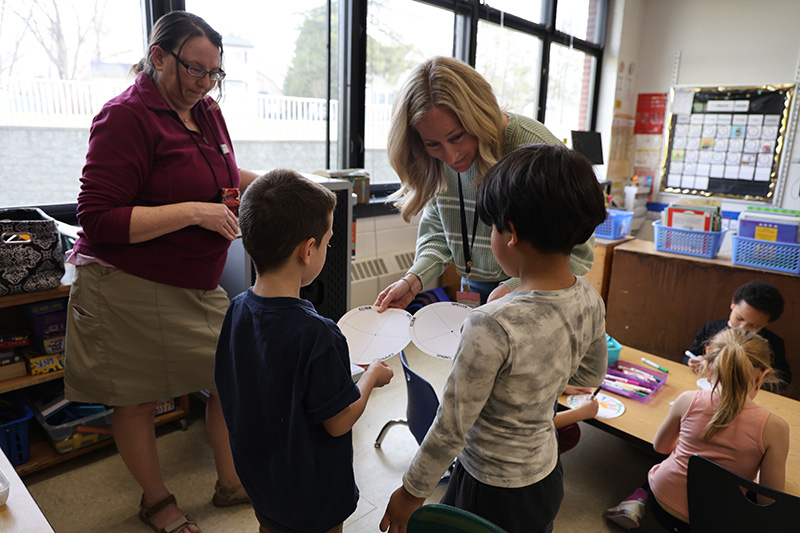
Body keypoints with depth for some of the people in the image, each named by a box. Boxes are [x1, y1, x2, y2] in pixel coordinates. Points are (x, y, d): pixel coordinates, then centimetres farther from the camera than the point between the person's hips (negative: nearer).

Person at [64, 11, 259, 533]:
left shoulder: (206, 112, 9)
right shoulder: (126, 116, -15)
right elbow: (99, 220, -19)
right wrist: (193, 212, -24)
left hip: (199, 287, 7)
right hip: (132, 289, -7)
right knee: (139, 400, 10)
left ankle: (231, 482, 33)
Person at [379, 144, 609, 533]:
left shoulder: (492, 326, -34)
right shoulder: (590, 301, -12)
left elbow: (452, 427, -24)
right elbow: (591, 377, 7)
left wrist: (411, 492, -10)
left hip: (494, 492, -6)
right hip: (547, 475, 7)